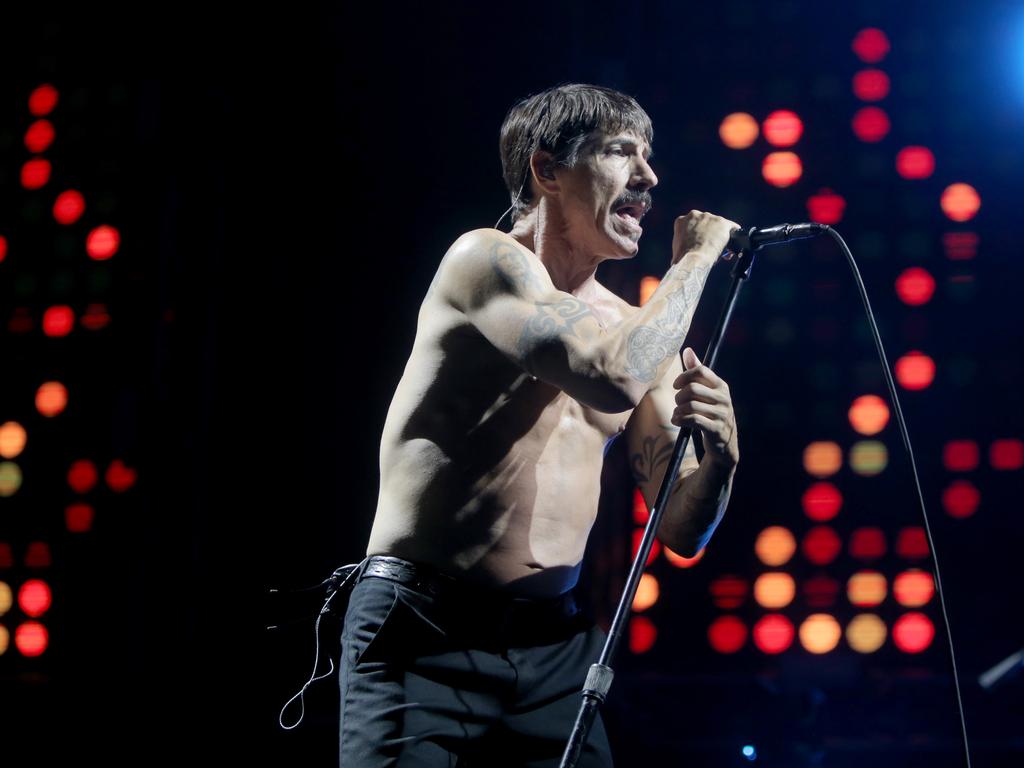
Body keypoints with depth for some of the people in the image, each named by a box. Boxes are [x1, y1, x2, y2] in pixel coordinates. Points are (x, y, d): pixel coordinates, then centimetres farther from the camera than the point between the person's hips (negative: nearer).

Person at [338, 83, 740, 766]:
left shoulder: (641, 334, 10)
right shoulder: (487, 258, -7)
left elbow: (681, 533, 11)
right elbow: (612, 375, -24)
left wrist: (720, 459, -11)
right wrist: (694, 259, -8)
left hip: (555, 646, 6)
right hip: (424, 637, -6)